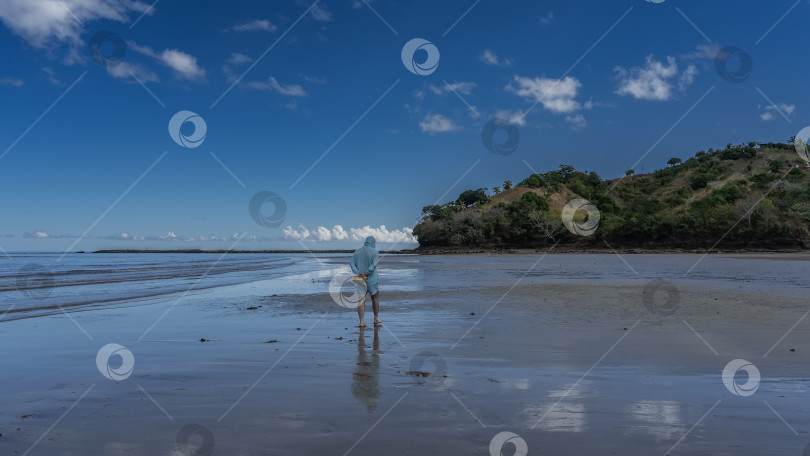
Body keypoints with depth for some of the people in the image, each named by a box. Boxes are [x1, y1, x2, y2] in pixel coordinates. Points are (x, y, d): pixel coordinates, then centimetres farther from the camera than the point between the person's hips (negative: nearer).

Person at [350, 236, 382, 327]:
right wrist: (365, 274, -17)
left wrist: (359, 275, -16)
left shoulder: (356, 252, 8)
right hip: (372, 280, -3)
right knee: (375, 298, 14)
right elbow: (373, 266, -21)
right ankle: (376, 319, 23)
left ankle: (361, 322, -3)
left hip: (360, 281, 3)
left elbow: (353, 266, -5)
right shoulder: (375, 253, -6)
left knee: (361, 300, 2)